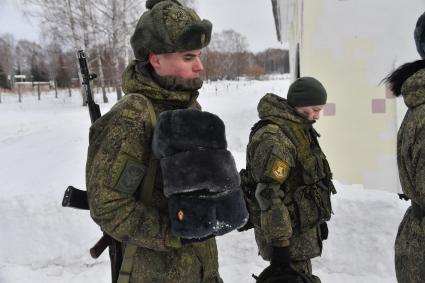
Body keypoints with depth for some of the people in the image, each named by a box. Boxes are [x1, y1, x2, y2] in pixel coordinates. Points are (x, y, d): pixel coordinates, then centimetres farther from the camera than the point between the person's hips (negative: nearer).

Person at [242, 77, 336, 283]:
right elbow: (269, 195, -28)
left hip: (300, 227, 10)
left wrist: (318, 219, 25)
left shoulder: (297, 128, 10)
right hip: (289, 235, -10)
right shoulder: (274, 138, -23)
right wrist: (279, 245, -27)